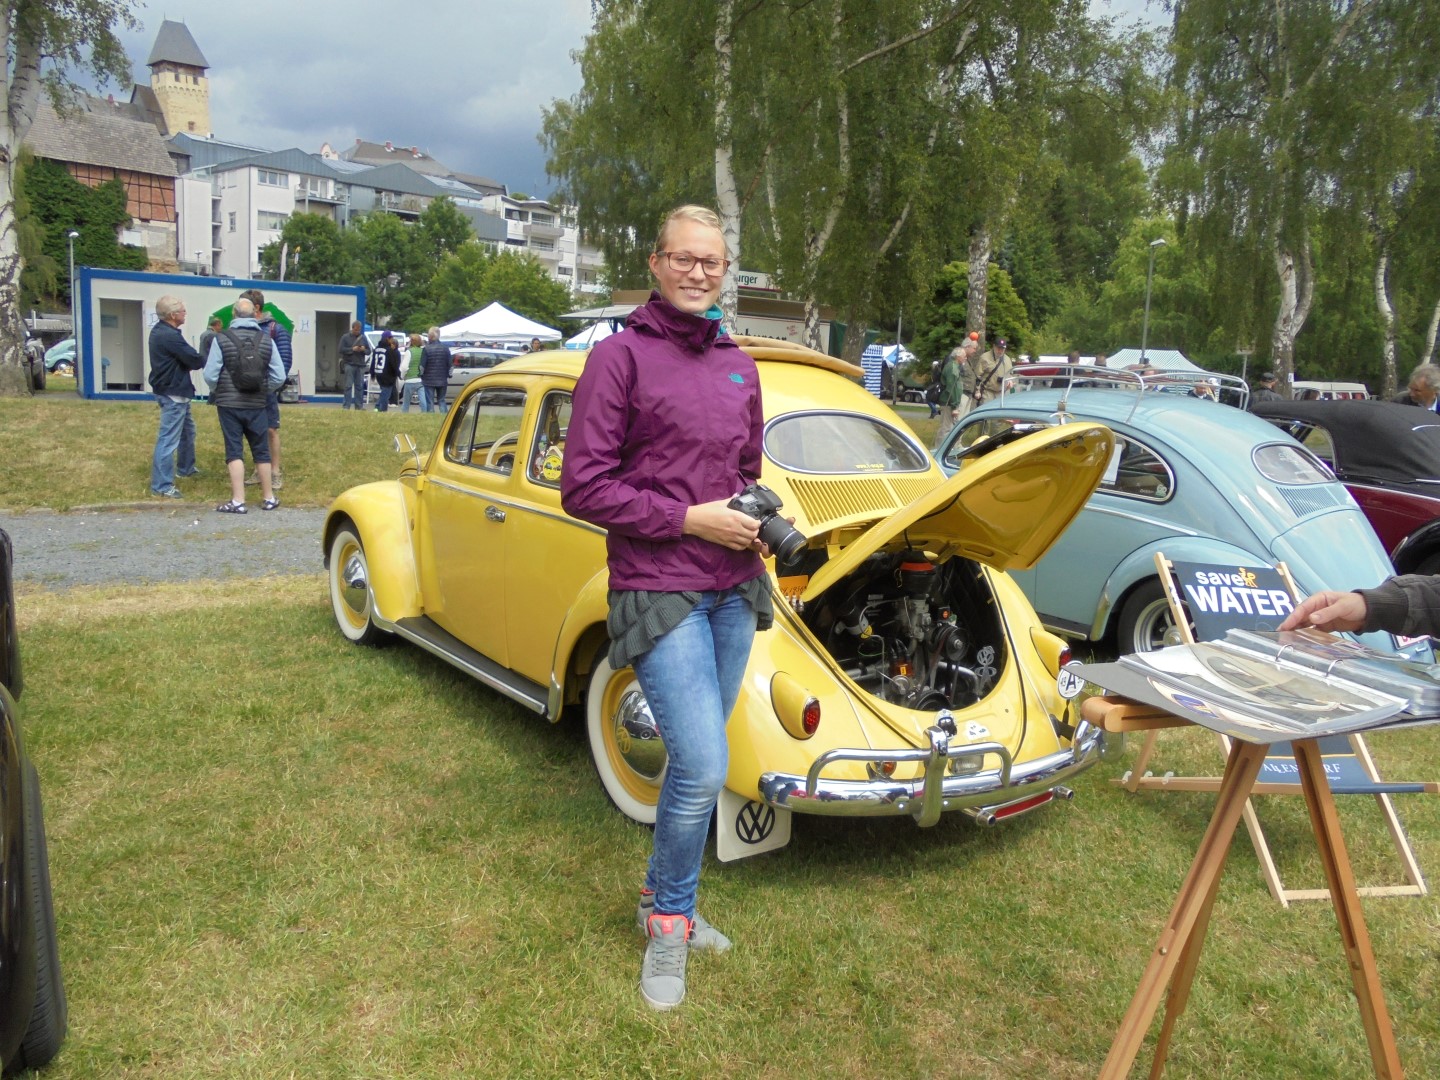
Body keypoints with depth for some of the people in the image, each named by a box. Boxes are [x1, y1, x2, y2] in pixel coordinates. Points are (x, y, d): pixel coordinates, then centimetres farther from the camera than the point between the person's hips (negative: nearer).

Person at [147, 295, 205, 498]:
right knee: (168, 439, -7)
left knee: (187, 430, 27)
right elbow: (195, 361, -20)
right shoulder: (169, 336, -24)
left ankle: (186, 468, 44)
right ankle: (161, 486, -5)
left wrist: (200, 358, -7)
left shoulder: (160, 330, 9)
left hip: (174, 390, 11)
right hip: (173, 393, -11)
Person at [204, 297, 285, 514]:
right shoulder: (266, 339, -1)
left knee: (234, 451, 3)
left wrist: (218, 393, 11)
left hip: (229, 405, -1)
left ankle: (238, 501, 1)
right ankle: (268, 498, 20)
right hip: (257, 405, 2)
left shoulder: (221, 339, -6)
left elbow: (210, 375, -9)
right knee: (261, 451, 11)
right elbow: (279, 377, -3)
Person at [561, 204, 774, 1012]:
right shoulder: (622, 356, -7)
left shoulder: (738, 364, 12)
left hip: (734, 591, 6)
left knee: (696, 763, 14)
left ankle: (667, 901, 35)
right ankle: (669, 924, 15)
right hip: (660, 592, -6)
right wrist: (689, 519, -16)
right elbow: (584, 488, -12)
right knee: (704, 769, -11)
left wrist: (756, 514, 2)